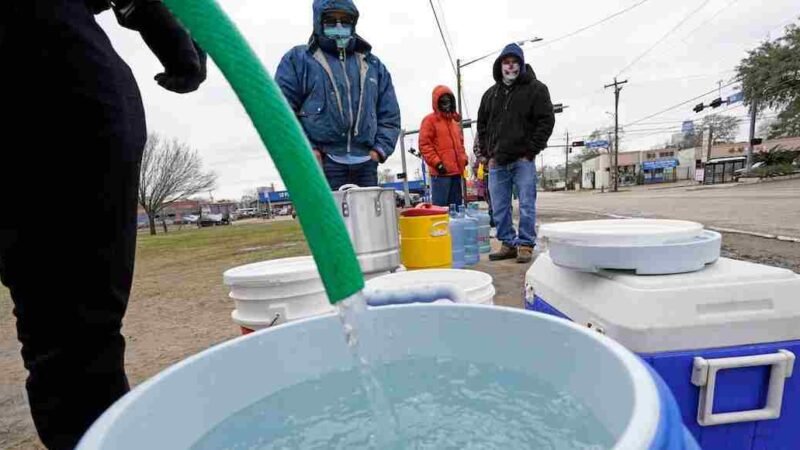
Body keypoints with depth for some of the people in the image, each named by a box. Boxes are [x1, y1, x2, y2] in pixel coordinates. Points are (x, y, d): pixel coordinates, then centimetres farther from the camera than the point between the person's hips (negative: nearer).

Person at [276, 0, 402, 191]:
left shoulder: (373, 65, 21)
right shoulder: (298, 60, 10)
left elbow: (389, 114, 18)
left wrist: (380, 148, 2)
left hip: (365, 164, 4)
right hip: (321, 163, -4)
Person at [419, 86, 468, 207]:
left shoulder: (455, 120, 20)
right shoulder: (430, 120, -2)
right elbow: (424, 144, -9)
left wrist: (464, 159, 12)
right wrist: (437, 163, -15)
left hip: (456, 171, 7)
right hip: (440, 172, -7)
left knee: (456, 205, 11)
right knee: (440, 206, -8)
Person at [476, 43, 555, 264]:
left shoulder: (536, 89, 2)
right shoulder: (491, 93, 15)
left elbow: (546, 121, -3)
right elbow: (482, 125, 18)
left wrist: (531, 151, -10)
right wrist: (486, 153, 8)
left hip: (523, 160, -4)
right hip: (497, 162, 5)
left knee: (526, 206, -1)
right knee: (499, 208, 6)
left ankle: (525, 245, 10)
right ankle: (508, 244, 18)